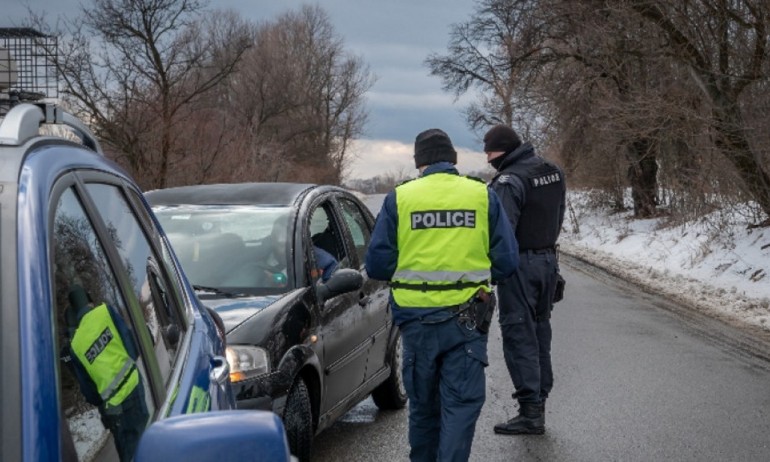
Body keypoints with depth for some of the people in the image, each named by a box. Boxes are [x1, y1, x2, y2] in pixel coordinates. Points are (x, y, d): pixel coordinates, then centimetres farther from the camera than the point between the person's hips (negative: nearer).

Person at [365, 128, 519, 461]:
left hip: (416, 318, 1)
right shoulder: (483, 196, 0)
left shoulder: (398, 199, -2)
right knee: (462, 402, 2)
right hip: (467, 318, -1)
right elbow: (507, 261, 1)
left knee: (423, 403, 17)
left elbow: (377, 264, -2)